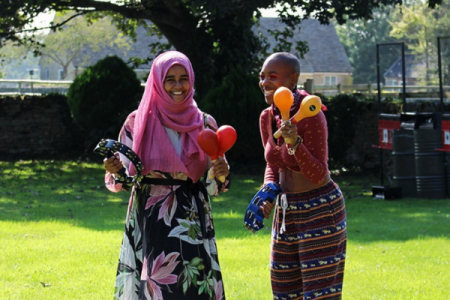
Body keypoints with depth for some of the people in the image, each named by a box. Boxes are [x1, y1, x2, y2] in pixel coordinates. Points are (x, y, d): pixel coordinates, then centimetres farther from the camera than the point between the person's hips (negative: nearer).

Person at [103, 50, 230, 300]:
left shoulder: (204, 125, 5)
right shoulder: (138, 122, 1)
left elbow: (211, 185, 6)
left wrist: (219, 174, -15)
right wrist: (114, 170, -19)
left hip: (191, 225, 1)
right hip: (148, 224, -1)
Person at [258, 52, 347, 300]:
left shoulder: (310, 115, -18)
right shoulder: (267, 117, 3)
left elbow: (318, 175, -20)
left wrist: (295, 144, -34)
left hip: (320, 211, -8)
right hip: (286, 211, 8)